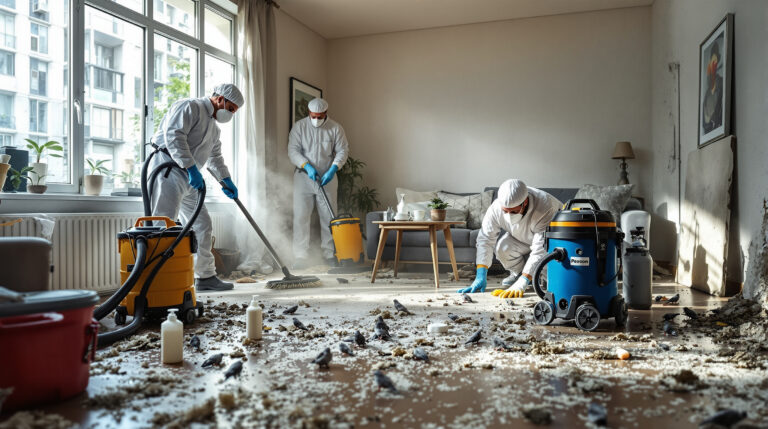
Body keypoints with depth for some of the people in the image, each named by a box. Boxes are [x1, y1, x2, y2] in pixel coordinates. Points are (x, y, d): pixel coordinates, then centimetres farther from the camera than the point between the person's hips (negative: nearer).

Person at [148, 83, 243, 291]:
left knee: (202, 224, 10)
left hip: (188, 178, 10)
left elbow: (215, 157, 33)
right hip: (169, 169, -10)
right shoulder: (189, 107, -5)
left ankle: (206, 276, 19)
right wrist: (192, 168, -24)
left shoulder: (214, 127, 25)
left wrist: (226, 181, 23)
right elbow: (174, 136, -20)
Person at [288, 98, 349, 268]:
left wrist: (333, 169, -17)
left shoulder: (335, 128, 1)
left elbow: (342, 151, -1)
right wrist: (307, 166, -21)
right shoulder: (299, 126, 0)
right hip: (303, 177, -1)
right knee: (300, 216, -5)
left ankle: (329, 254, 15)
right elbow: (293, 151, -5)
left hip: (327, 179, 1)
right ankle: (301, 256, -1)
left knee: (328, 216, 4)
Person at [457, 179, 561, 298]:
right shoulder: (496, 207, -30)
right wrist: (481, 276, -33)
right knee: (503, 247, -27)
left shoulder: (545, 209, -42)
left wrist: (521, 285, -48)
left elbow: (540, 251, -43)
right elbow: (485, 239, -25)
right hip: (523, 240, 3)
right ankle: (518, 272, 5)